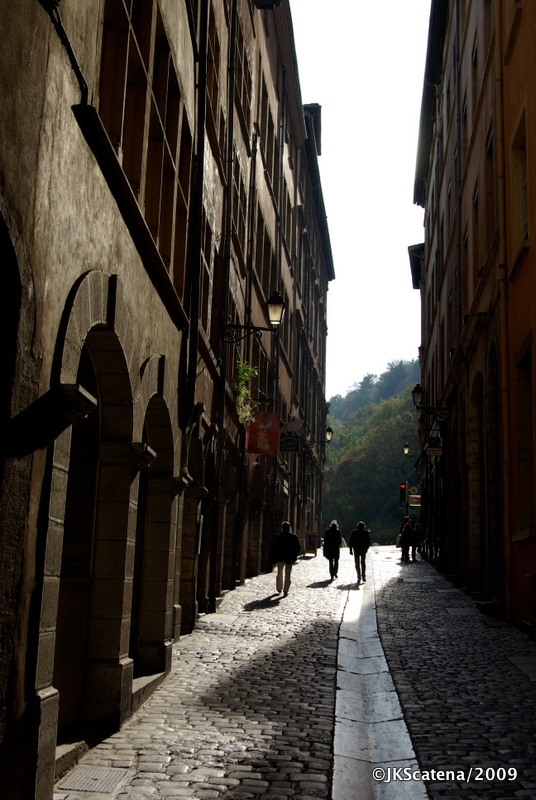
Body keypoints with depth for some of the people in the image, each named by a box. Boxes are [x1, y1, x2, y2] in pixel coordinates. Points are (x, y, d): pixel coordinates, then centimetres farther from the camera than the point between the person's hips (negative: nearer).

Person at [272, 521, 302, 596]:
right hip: (289, 559, 0)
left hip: (280, 558, 0)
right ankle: (285, 591, 3)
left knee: (280, 573, 16)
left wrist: (274, 559, -1)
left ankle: (279, 589, 18)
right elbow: (298, 548, 0)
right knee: (288, 575, 6)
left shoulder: (278, 537, -6)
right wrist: (294, 556, 10)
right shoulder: (294, 537, -4)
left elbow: (275, 548, -6)